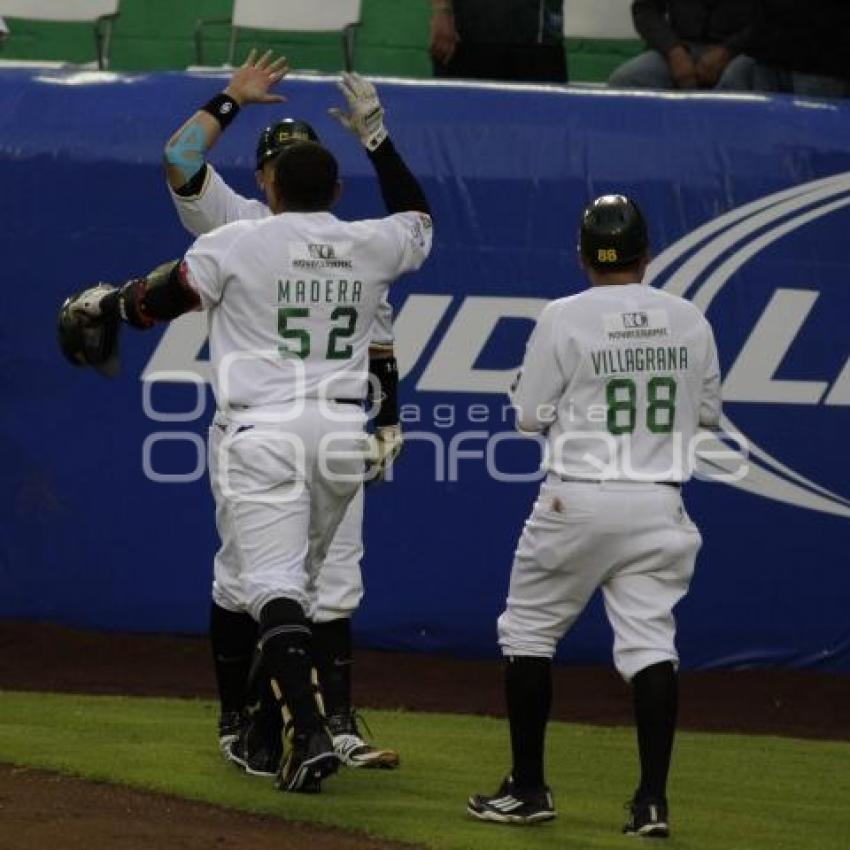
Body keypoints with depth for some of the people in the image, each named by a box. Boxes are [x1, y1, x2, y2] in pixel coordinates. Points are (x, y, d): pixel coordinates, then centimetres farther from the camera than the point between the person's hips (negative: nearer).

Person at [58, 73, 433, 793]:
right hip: (341, 433, 4)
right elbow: (418, 216, 30)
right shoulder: (370, 246, 7)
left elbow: (160, 299, 2)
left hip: (262, 431, -4)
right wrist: (376, 136, 32)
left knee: (274, 584, -9)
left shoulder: (237, 242, -4)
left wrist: (104, 306, 22)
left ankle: (309, 731, -25)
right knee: (297, 583, 19)